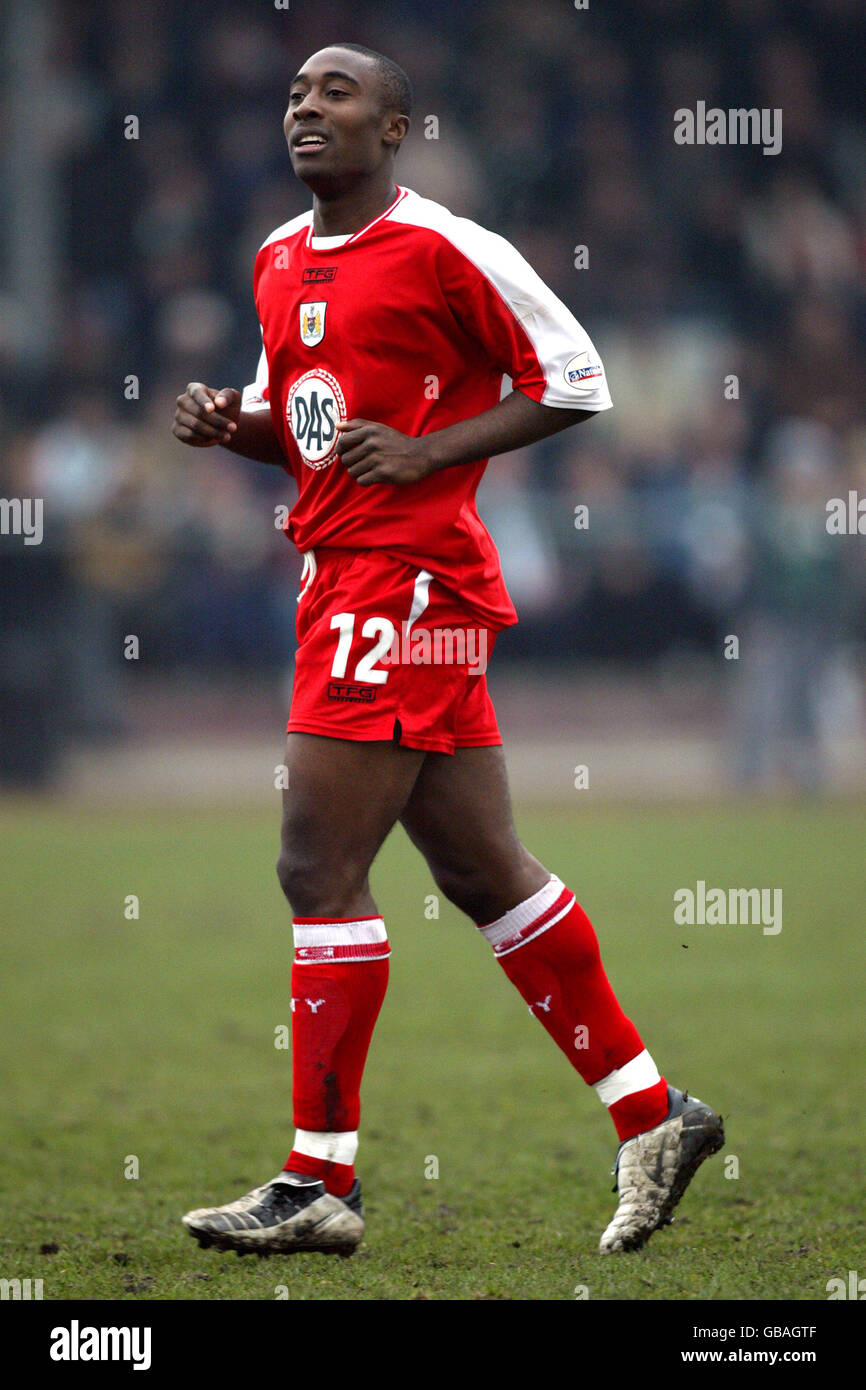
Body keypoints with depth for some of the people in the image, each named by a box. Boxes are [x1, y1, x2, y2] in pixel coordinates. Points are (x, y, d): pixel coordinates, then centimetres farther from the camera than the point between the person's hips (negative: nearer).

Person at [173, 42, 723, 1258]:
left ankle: (321, 1180, -5)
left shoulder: (444, 250, -9)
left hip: (409, 583, -9)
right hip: (338, 576, 9)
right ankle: (655, 1119, 19)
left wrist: (428, 452, -14)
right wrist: (232, 424, 4)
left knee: (319, 869, -11)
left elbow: (576, 380, -6)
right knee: (485, 872, 11)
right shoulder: (281, 262, 15)